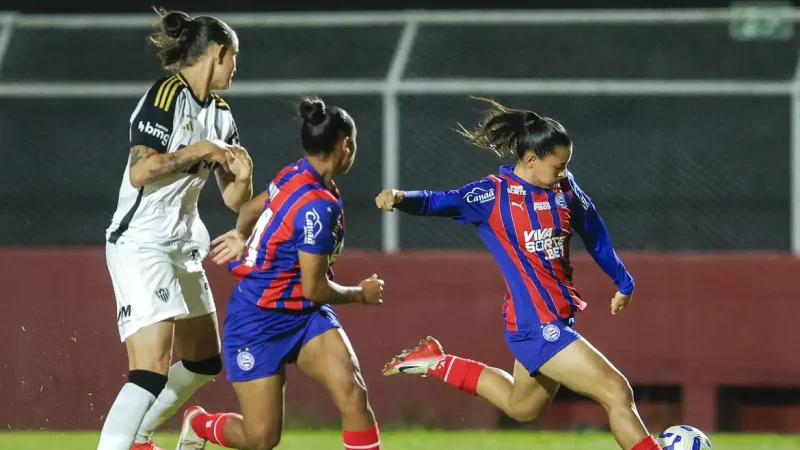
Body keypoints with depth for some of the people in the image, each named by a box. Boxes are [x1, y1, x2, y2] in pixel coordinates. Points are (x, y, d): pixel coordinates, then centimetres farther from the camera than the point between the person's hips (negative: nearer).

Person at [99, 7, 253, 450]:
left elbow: (235, 200, 13)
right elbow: (140, 171, -24)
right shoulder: (166, 95, -14)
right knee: (151, 373, -21)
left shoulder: (219, 114, 11)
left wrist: (241, 175, -9)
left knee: (205, 362, 20)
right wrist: (199, 151, -17)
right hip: (141, 244, -10)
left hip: (181, 245, 10)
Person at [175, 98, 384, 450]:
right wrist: (361, 294, -4)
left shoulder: (292, 176, 0)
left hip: (304, 315, 8)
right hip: (259, 323, -8)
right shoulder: (317, 206, -26)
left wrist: (242, 236, 42)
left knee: (353, 393, -16)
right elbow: (315, 288, -22)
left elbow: (253, 208, 20)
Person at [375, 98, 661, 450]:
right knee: (616, 392, -14)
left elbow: (595, 236, 17)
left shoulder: (565, 189, 3)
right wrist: (401, 198, -43)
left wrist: (623, 283, 27)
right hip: (536, 325, -8)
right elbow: (440, 202, -22)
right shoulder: (494, 194, -14)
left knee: (521, 408, 28)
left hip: (556, 321, 8)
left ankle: (438, 363, 35)